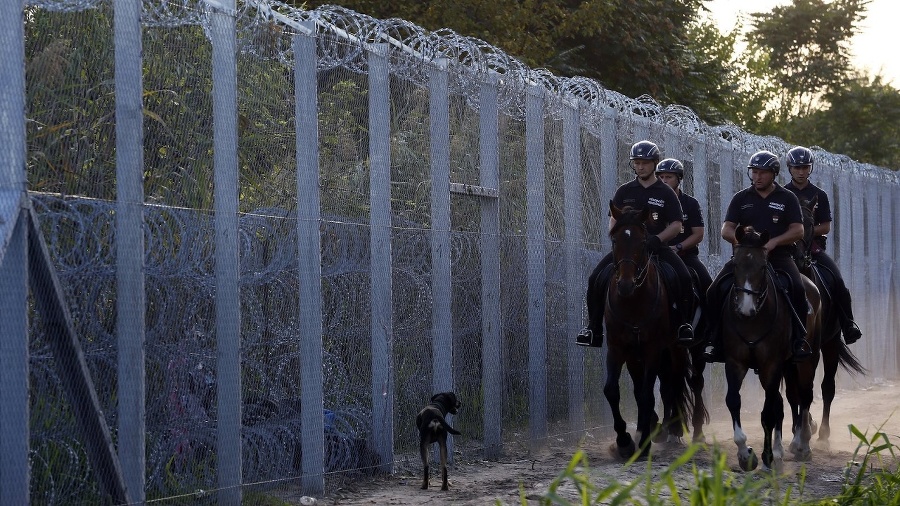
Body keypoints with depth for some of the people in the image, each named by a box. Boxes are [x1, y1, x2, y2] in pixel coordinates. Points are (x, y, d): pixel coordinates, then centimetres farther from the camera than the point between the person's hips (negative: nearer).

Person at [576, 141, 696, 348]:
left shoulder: (666, 193, 5)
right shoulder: (625, 191, 11)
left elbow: (676, 225, 0)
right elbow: (614, 221, 11)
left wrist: (657, 239, -16)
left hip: (656, 247, -2)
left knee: (684, 277, -24)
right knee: (596, 278, -16)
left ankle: (684, 324, -9)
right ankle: (593, 327, -5)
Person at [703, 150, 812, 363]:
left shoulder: (787, 198, 8)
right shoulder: (741, 198, 12)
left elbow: (798, 231, -1)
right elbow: (726, 229, 7)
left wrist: (774, 242, -17)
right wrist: (740, 238, -16)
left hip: (779, 255, -2)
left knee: (797, 288, -29)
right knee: (715, 290, -18)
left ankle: (799, 338, -15)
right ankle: (715, 340, -7)